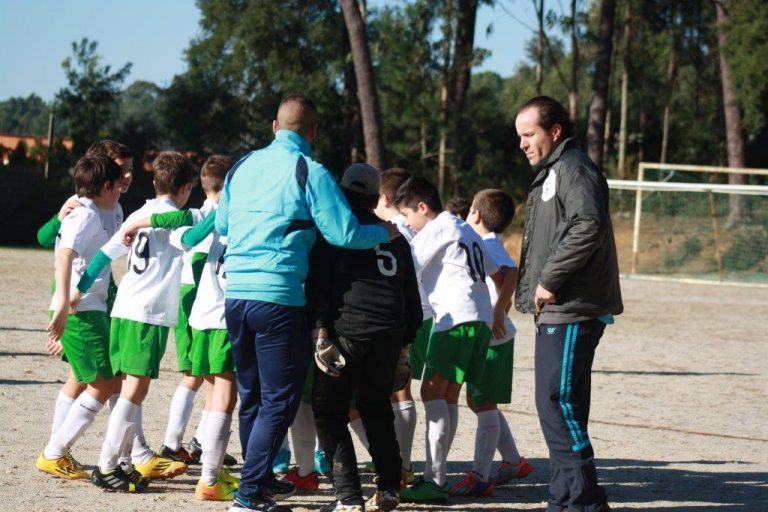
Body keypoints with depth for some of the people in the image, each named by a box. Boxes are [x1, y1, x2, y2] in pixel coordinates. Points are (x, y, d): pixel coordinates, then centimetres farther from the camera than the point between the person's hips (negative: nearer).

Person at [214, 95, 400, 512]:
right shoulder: (310, 172, -7)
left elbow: (221, 225, 24)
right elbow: (344, 233, -11)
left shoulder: (243, 166, 11)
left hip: (235, 293, 6)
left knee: (252, 396, 18)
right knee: (278, 401, 0)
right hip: (279, 297, -6)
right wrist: (386, 232, 8)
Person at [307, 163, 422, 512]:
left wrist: (320, 329, -11)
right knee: (377, 408, 20)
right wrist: (406, 342, 26)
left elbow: (318, 282, -8)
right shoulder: (393, 236, 19)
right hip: (388, 333, 5)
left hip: (346, 329, -5)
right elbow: (411, 292, 21)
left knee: (330, 411, 1)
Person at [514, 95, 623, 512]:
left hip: (571, 311, -11)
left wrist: (550, 281, -21)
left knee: (559, 402, -12)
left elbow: (589, 226, -26)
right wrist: (537, 288, 14)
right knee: (556, 405, 13)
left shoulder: (574, 169, -10)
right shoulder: (552, 173, 22)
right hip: (556, 311, 11)